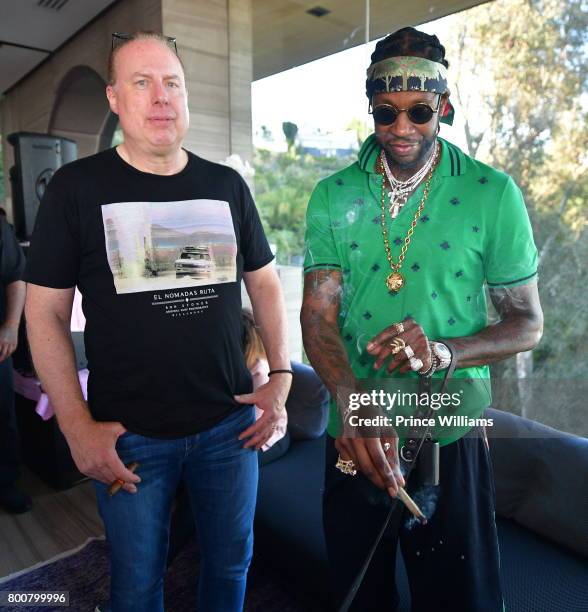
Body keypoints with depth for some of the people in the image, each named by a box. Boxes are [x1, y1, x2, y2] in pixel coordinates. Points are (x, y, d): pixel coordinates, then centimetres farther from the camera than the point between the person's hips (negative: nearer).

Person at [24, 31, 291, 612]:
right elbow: (45, 311, -4)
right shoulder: (76, 187, -5)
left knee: (231, 563, 21)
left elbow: (264, 282, 9)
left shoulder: (226, 185, 4)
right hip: (129, 435, -2)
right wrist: (77, 427, -9)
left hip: (230, 423, 3)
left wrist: (280, 376, 0)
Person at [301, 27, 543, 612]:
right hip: (353, 435, 3)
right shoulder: (333, 196, -2)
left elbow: (527, 321, -2)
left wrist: (445, 353, -22)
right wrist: (352, 402, -25)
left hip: (449, 437, -2)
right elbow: (318, 315, -7)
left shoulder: (493, 194, -6)